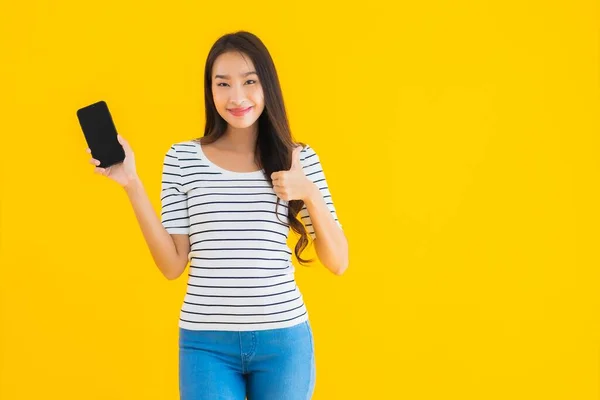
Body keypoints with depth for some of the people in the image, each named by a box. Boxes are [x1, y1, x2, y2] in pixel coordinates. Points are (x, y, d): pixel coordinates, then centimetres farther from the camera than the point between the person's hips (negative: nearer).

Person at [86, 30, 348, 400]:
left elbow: (337, 263, 2)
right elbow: (172, 265, 0)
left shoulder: (300, 159, 2)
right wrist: (133, 185, -6)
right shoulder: (182, 158, 1)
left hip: (283, 338, 1)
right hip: (206, 342, 0)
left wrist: (310, 194, -13)